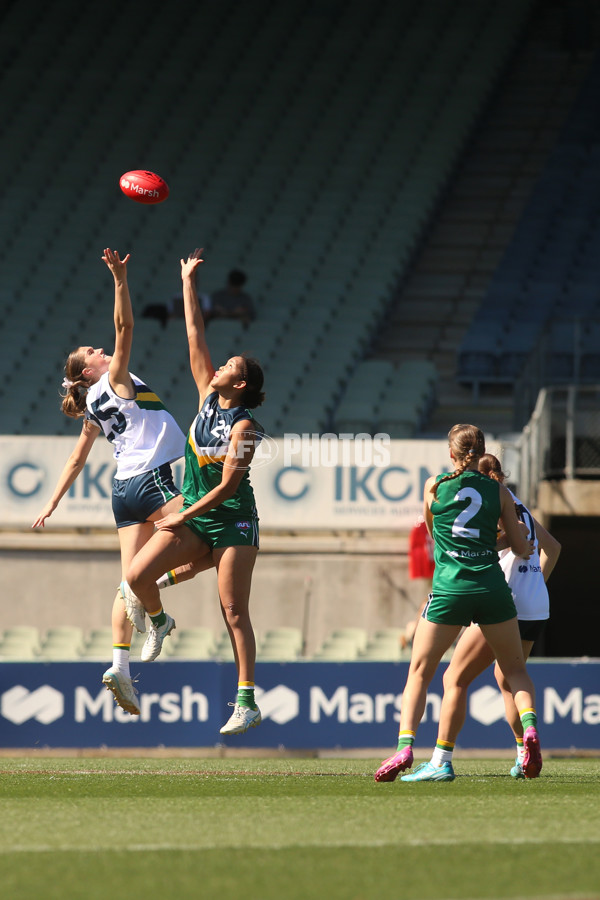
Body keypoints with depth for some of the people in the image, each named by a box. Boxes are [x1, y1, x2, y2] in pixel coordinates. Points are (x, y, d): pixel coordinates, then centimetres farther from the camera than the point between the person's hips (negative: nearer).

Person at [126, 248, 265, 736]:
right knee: (137, 575, -10)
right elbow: (196, 334, 7)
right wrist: (189, 283, 8)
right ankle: (159, 622, 21)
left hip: (232, 520, -6)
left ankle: (247, 701, -10)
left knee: (234, 612, -9)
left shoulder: (245, 426, -14)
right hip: (193, 516, 6)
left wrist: (183, 517, -15)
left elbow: (227, 485, -17)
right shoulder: (208, 397, 5)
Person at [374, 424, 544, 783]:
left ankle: (405, 746, -8)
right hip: (492, 587, 1)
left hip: (449, 589, -1)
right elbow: (522, 548, 13)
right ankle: (530, 727, -11)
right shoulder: (498, 491, 8)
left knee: (419, 672, 8)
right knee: (515, 670, 15)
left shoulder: (434, 486, 8)